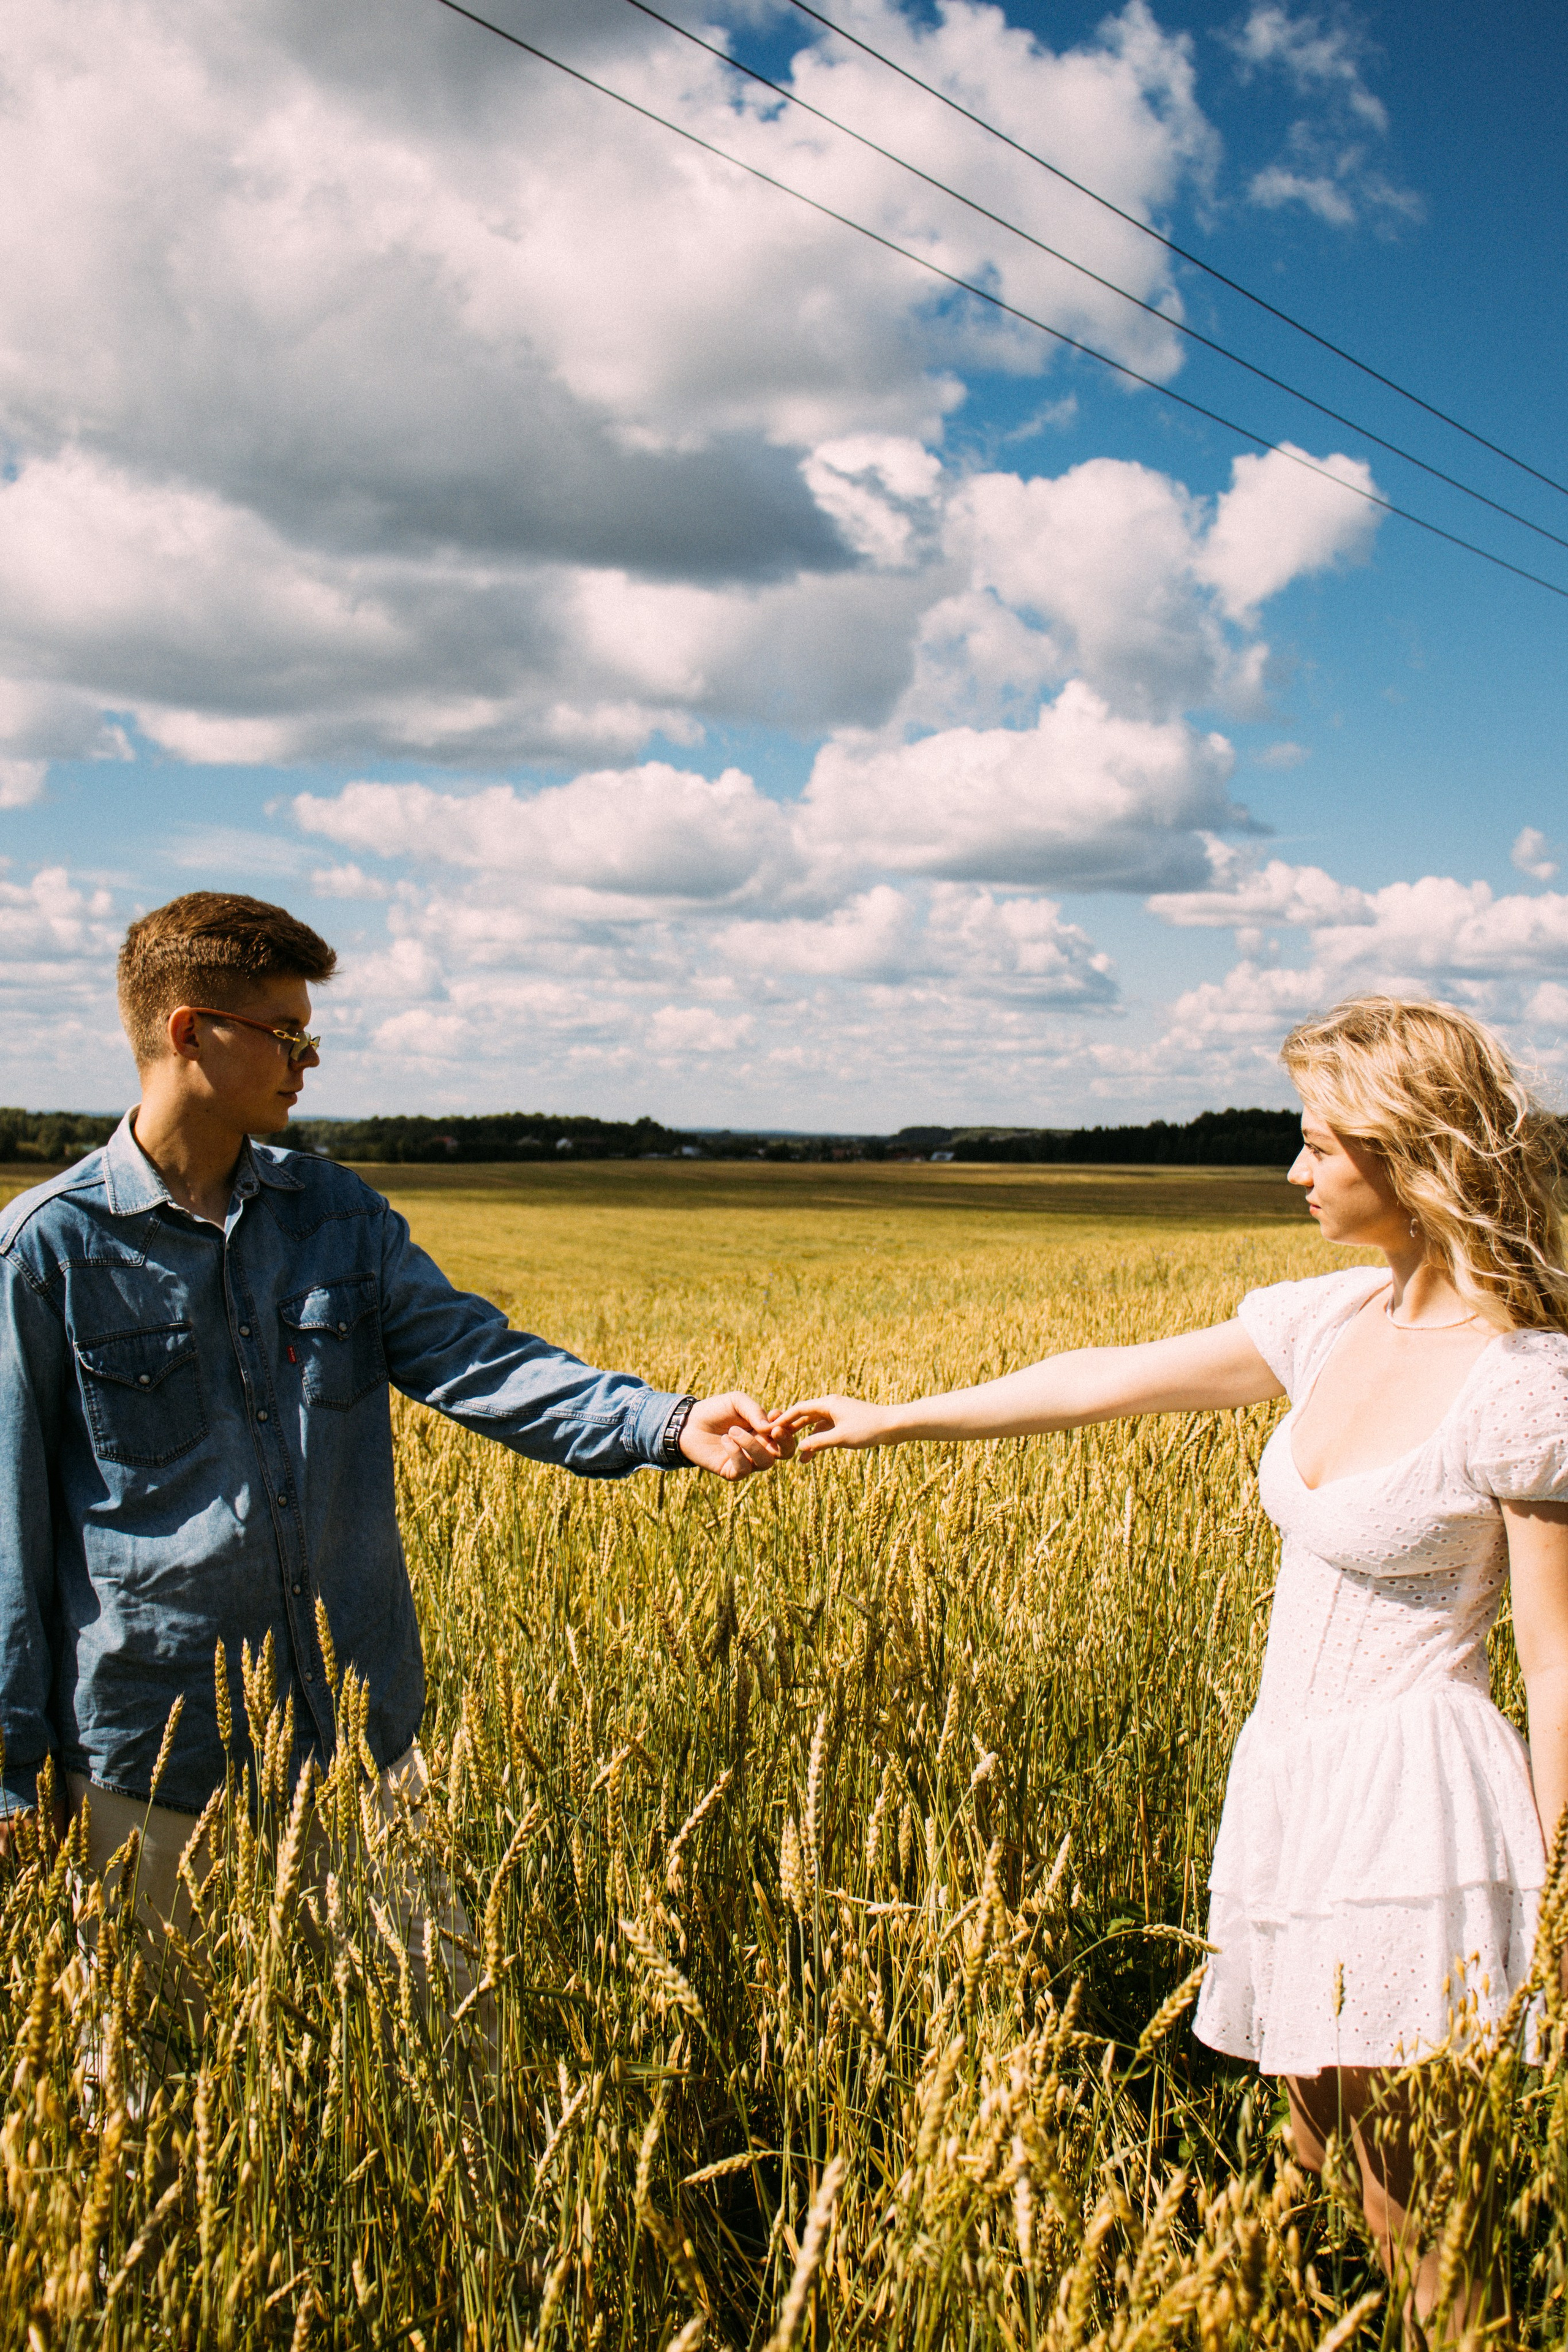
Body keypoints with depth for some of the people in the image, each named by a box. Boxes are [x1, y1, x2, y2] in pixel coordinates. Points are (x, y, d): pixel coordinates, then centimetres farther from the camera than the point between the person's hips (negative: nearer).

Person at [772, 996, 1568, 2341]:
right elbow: (1114, 1381, 12)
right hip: (1294, 1776, 7)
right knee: (1315, 2160, 15)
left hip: (1412, 1791, -7)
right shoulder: (1332, 1321, 5)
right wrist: (894, 1421, 16)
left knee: (1410, 2212, 0)